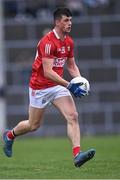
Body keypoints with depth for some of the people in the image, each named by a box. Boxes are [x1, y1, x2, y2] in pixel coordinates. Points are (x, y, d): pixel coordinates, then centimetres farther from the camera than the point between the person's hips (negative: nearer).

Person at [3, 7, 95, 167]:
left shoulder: (69, 42, 3)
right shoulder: (48, 42, -23)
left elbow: (71, 66, 16)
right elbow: (47, 72, -28)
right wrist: (69, 85, -33)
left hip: (58, 85, 6)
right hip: (40, 87, -6)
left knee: (73, 117, -14)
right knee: (34, 125, 9)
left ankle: (77, 154, -23)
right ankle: (10, 135, 39)